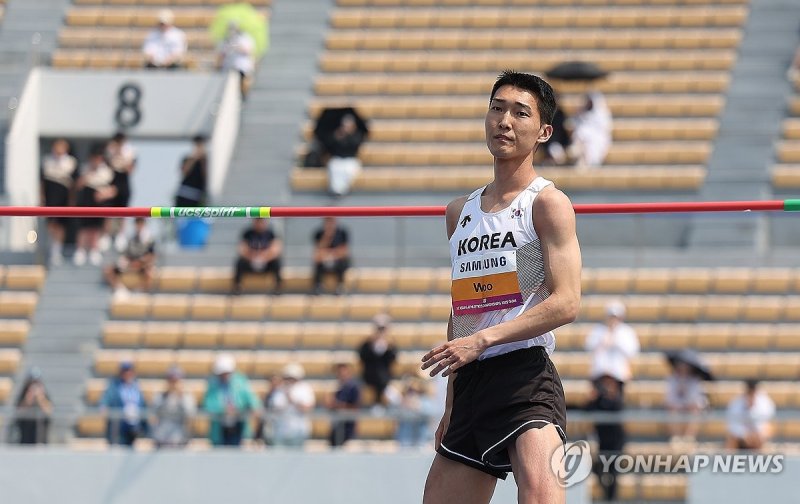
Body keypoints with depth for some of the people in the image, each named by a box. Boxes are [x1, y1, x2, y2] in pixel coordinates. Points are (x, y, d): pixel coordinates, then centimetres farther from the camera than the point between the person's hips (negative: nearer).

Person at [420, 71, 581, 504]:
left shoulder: (546, 203, -2)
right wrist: (451, 408, 22)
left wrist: (483, 339, -21)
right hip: (470, 381, 7)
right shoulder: (460, 212, 19)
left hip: (525, 375, -7)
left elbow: (566, 302, -13)